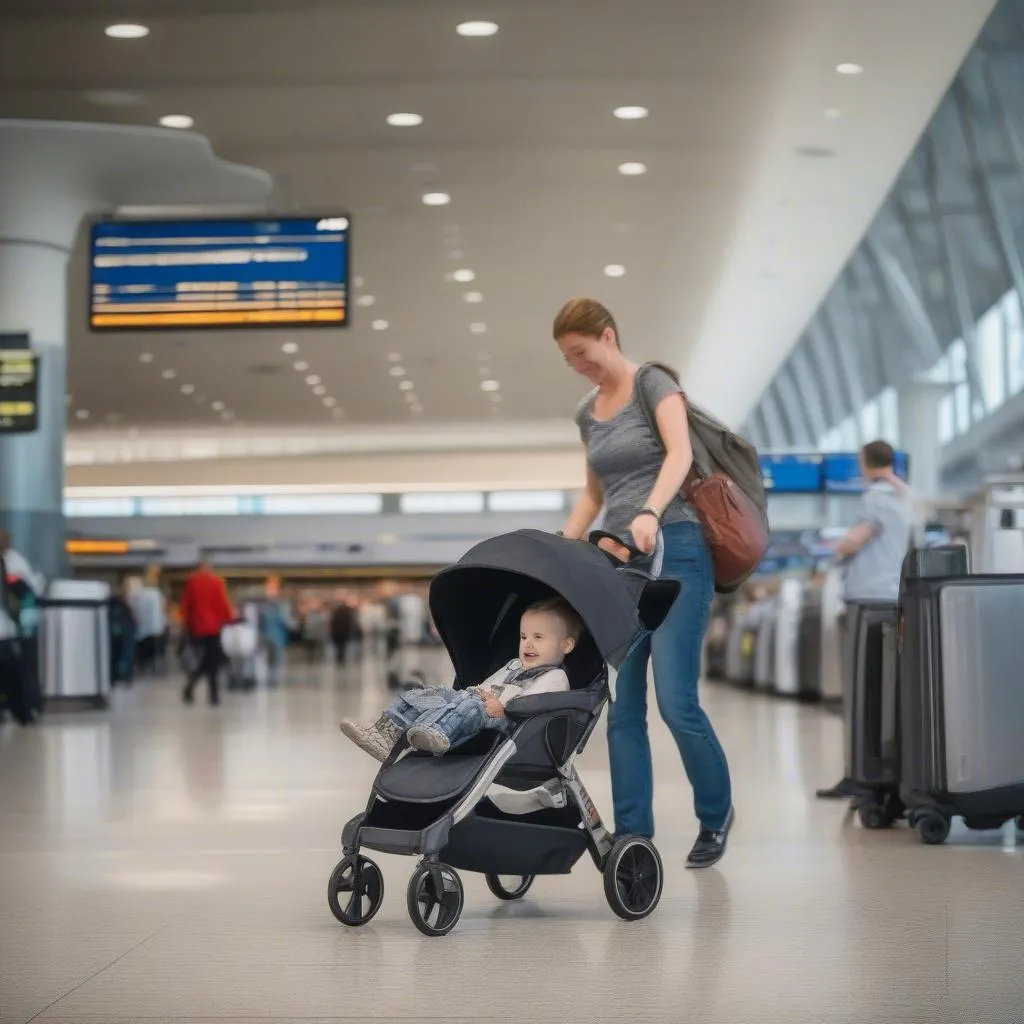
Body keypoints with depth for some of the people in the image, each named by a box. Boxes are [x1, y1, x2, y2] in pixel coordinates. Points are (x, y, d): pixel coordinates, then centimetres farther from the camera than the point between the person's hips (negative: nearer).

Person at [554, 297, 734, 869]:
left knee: (677, 702, -11)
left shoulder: (654, 383, -4)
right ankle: (632, 833, 4)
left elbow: (680, 454, -20)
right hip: (618, 561, 7)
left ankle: (717, 814, 10)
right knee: (621, 707, 0)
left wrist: (650, 512, -36)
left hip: (674, 551, -7)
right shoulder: (587, 413, 17)